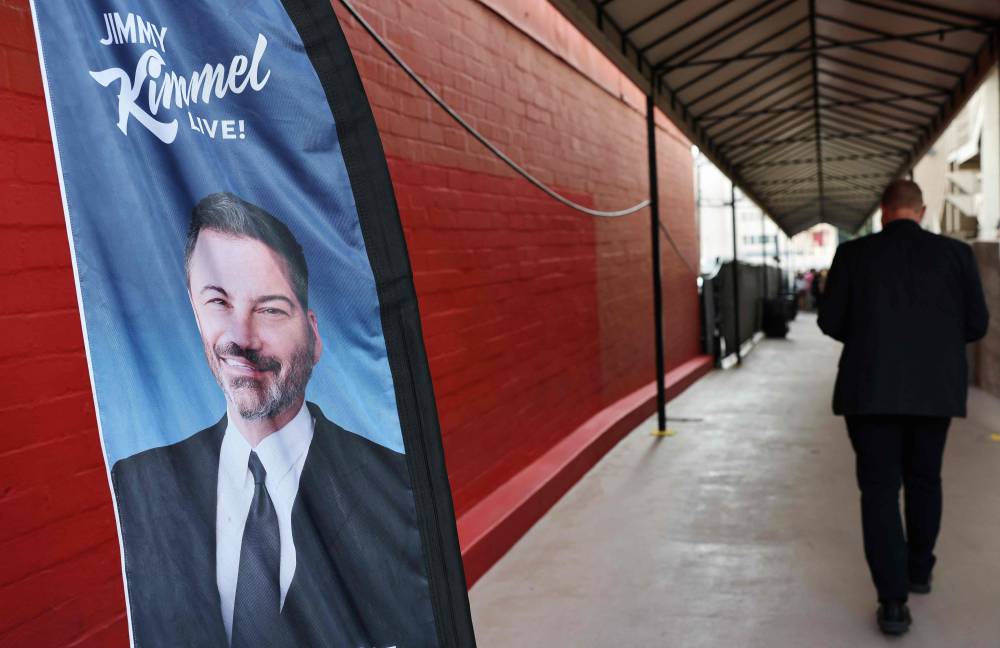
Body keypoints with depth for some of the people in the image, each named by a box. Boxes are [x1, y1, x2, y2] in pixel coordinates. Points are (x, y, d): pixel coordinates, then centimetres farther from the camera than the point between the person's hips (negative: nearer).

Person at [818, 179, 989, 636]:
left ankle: (893, 602, -2)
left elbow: (830, 321, -3)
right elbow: (976, 324, 0)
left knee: (879, 489, 3)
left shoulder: (853, 254, -4)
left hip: (871, 388, -2)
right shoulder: (956, 253, 0)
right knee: (924, 479, 22)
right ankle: (919, 570, 37)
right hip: (935, 387, 2)